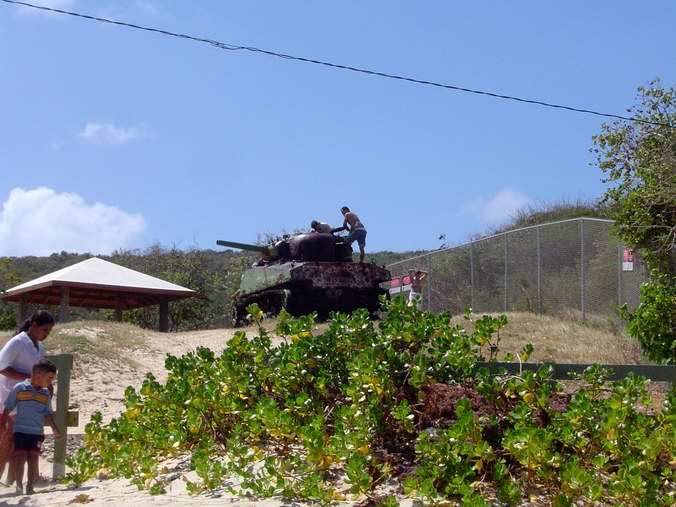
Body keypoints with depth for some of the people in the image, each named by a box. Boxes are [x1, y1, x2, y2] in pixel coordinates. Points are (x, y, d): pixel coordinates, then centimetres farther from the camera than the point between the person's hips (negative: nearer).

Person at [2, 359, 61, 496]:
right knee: (20, 457, -6)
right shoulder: (19, 388, -4)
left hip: (37, 432, 3)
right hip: (20, 429, -3)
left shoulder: (46, 393, 8)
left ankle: (30, 487, 10)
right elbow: (7, 409, 2)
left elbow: (48, 414, 13)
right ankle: (19, 486, 5)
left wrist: (55, 430, 5)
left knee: (33, 458, 2)